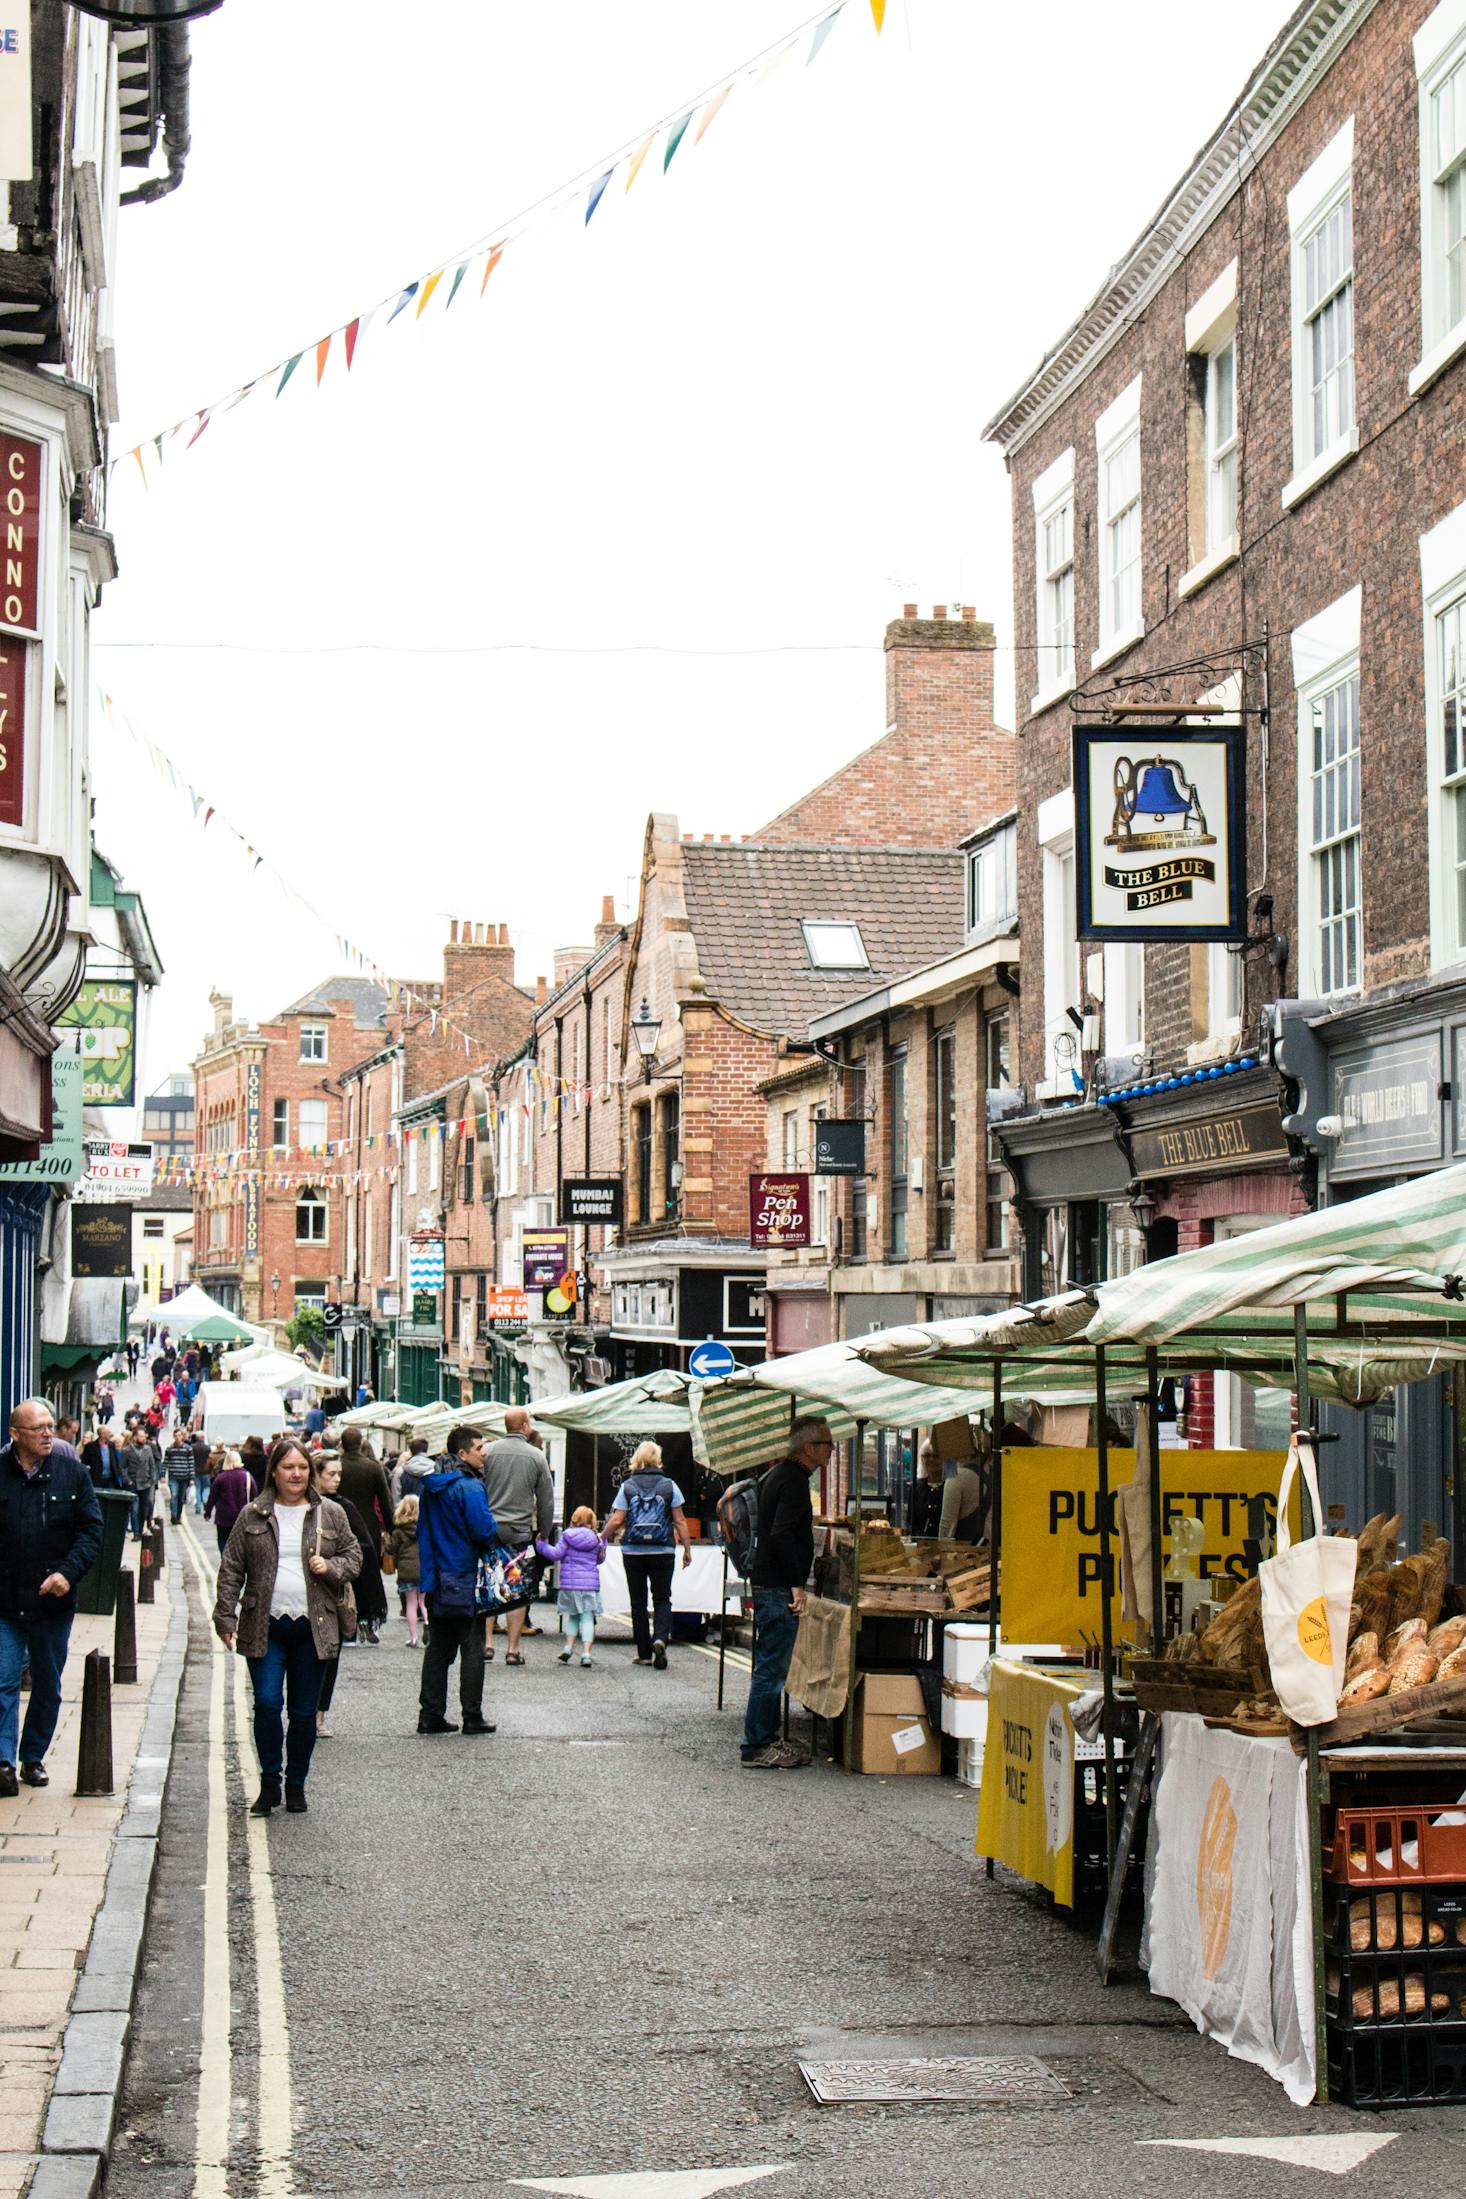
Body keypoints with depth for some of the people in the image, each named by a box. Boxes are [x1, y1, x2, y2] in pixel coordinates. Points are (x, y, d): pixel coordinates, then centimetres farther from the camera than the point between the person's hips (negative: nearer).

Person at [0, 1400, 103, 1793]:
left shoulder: (72, 1473, 0)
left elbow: (91, 1530, 1)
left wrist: (68, 1572, -13)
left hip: (54, 1601, 2)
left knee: (48, 1687, 12)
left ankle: (33, 1757, 26)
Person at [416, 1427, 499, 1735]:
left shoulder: (431, 1486, 11)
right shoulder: (469, 1487, -17)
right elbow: (485, 1530, -22)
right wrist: (495, 1531, -1)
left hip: (435, 1582, 8)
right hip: (465, 1581, -8)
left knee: (438, 1648, 12)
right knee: (473, 1649, 0)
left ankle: (431, 1714, 12)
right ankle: (472, 1716, 2)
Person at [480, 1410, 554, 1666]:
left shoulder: (489, 1452, 0)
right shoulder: (536, 1457, 1)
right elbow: (547, 1501, 5)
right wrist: (544, 1533, 16)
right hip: (520, 1530, 0)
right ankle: (513, 1649, 4)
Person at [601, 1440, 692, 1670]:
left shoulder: (627, 1486, -1)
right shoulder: (669, 1485, 0)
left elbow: (616, 1520, -5)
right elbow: (680, 1521, 0)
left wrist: (604, 1539, 12)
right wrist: (687, 1549, 7)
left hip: (633, 1551, 0)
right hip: (663, 1551, 0)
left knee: (638, 1601, 9)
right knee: (662, 1598, 8)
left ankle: (644, 1653, 10)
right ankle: (660, 1638, -18)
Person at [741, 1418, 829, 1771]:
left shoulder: (778, 1474, 17)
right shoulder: (794, 1480, -15)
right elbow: (781, 1533, -25)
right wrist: (797, 1583, -22)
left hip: (765, 1583, 11)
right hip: (778, 1587, -11)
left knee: (770, 1666, 15)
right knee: (771, 1669, -7)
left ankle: (765, 1740, 21)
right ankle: (757, 1748, -5)